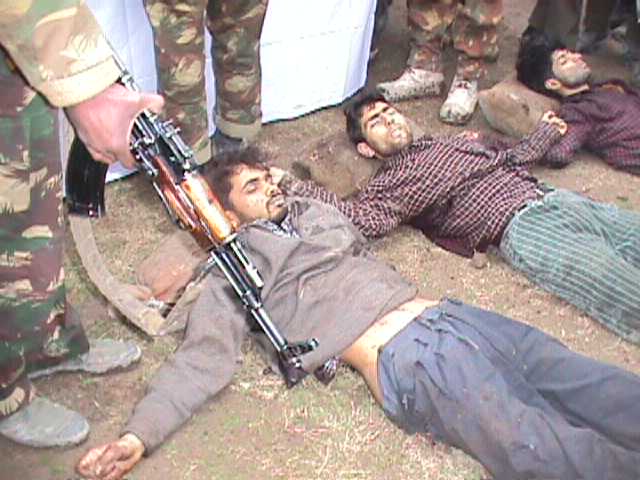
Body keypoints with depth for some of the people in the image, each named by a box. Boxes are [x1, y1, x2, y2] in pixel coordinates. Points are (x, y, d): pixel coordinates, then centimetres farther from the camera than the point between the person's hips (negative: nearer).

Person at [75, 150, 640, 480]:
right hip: (405, 358, -6)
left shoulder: (313, 210, 31)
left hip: (446, 312, 7)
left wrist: (284, 221, 25)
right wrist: (139, 435, -11)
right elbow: (202, 359, 1)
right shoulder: (232, 272, 11)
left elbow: (347, 239, 16)